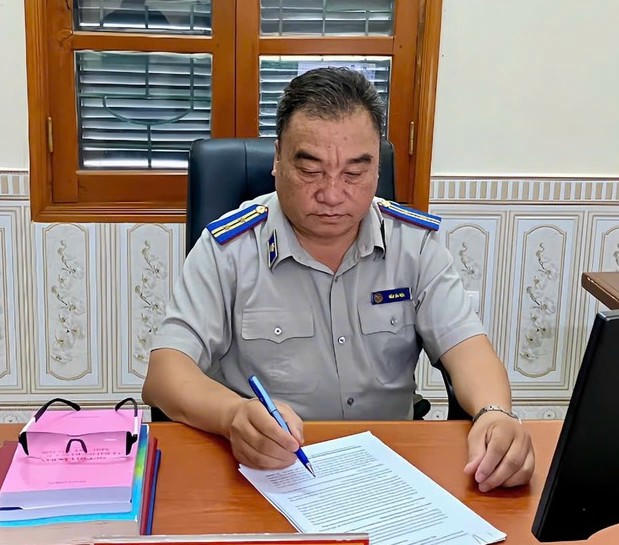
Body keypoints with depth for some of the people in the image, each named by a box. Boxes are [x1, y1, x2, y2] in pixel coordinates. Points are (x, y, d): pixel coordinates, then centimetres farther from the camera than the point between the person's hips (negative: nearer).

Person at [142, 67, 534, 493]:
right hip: (262, 472, 0)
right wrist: (235, 415, -35)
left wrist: (495, 414, -26)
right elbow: (165, 374, -13)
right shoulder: (228, 248, -7)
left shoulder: (416, 243, 2)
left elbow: (465, 345, -3)